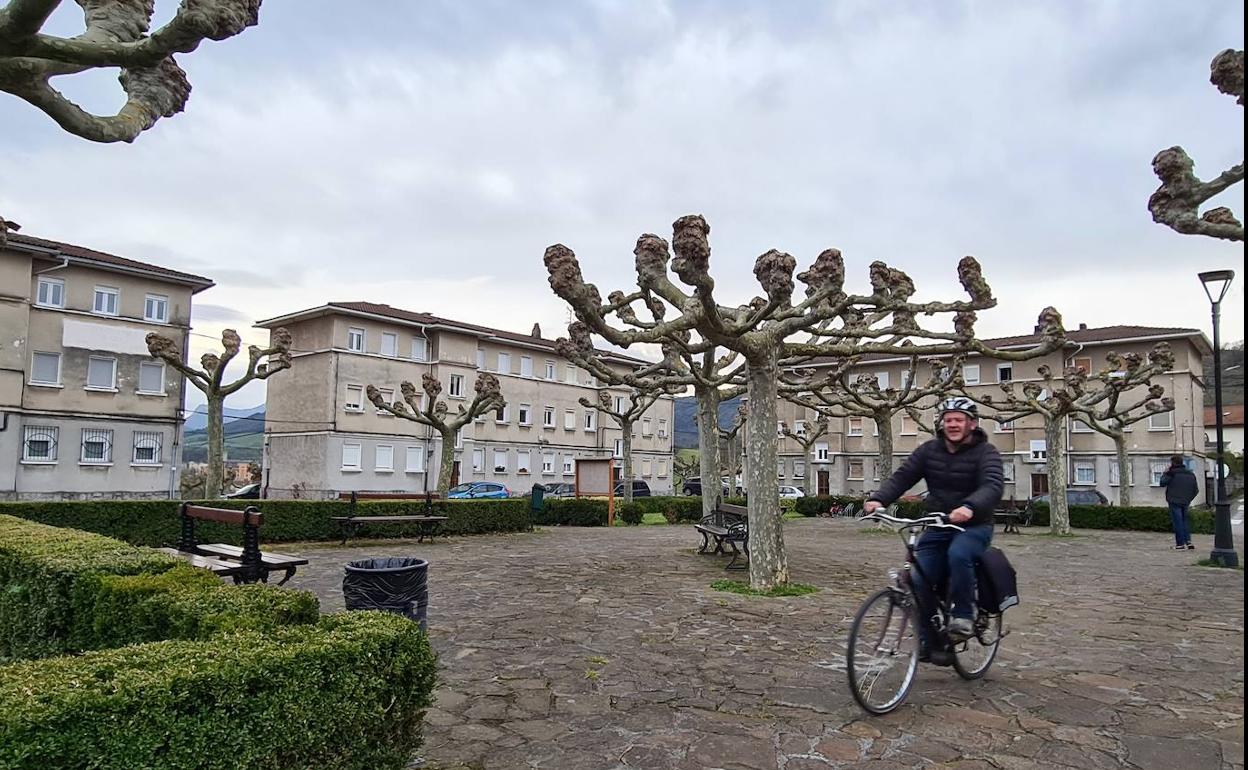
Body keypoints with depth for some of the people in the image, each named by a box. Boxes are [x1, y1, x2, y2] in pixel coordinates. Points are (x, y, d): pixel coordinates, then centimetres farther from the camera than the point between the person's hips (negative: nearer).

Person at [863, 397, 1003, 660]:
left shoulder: (985, 453, -8)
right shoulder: (929, 450, 3)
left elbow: (993, 486, -26)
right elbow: (902, 477, -7)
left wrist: (969, 507, -48)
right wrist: (878, 499, -27)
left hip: (974, 526, -4)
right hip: (937, 528, 4)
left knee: (958, 554, -35)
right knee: (918, 581, -9)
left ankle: (963, 616, -15)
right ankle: (929, 642, 10)